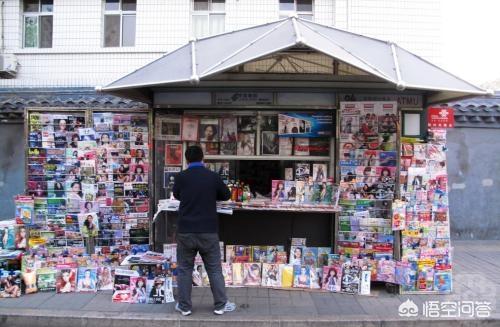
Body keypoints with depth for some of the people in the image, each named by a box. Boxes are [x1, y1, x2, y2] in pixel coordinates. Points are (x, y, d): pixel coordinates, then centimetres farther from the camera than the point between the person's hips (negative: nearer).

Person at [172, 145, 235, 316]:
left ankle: (184, 306, 20)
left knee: (184, 269, 13)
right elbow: (226, 195, 12)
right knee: (214, 269, 11)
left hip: (185, 231, 0)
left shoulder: (181, 177, -3)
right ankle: (220, 305, 19)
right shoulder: (213, 176, -3)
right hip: (208, 231, 0)